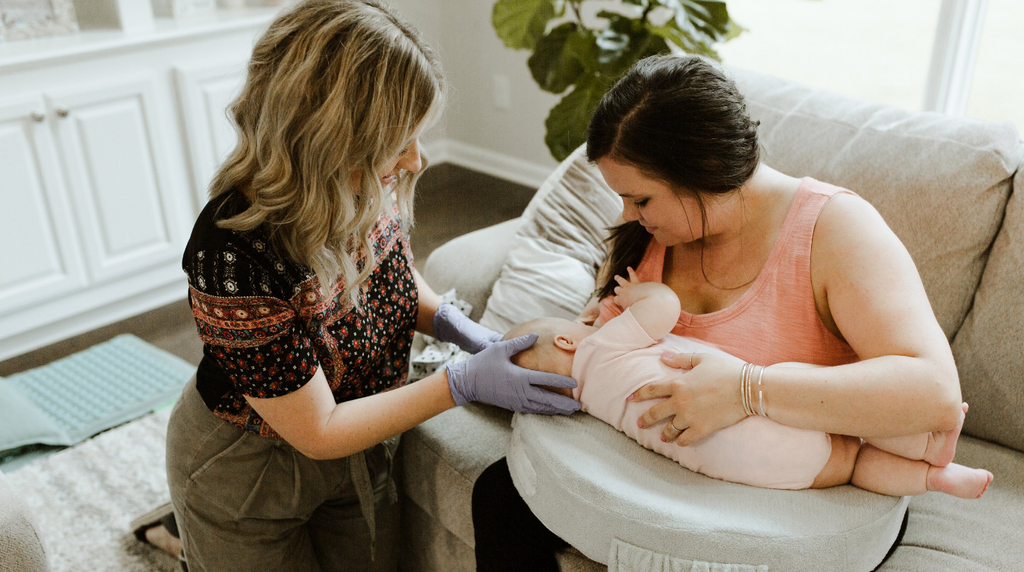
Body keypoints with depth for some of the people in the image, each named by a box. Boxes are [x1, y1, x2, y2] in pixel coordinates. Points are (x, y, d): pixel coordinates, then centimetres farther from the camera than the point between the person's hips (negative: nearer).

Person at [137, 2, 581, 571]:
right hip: (248, 472, -5)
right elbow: (318, 431, -27)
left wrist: (453, 323, -14)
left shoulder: (368, 192, -19)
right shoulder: (235, 254, -37)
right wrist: (464, 383, -27)